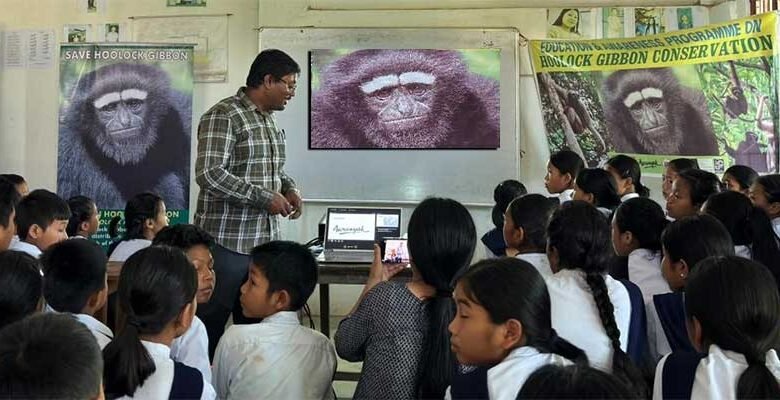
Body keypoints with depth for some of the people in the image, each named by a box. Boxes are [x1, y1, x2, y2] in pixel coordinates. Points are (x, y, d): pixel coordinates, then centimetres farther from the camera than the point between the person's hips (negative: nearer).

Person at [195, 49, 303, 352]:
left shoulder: (271, 120, 15)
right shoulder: (224, 116, -12)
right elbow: (209, 174, -22)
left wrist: (288, 188, 6)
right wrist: (265, 198, -20)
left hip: (265, 242, 8)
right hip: (227, 243, -8)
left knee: (255, 326, 13)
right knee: (210, 326, 2)